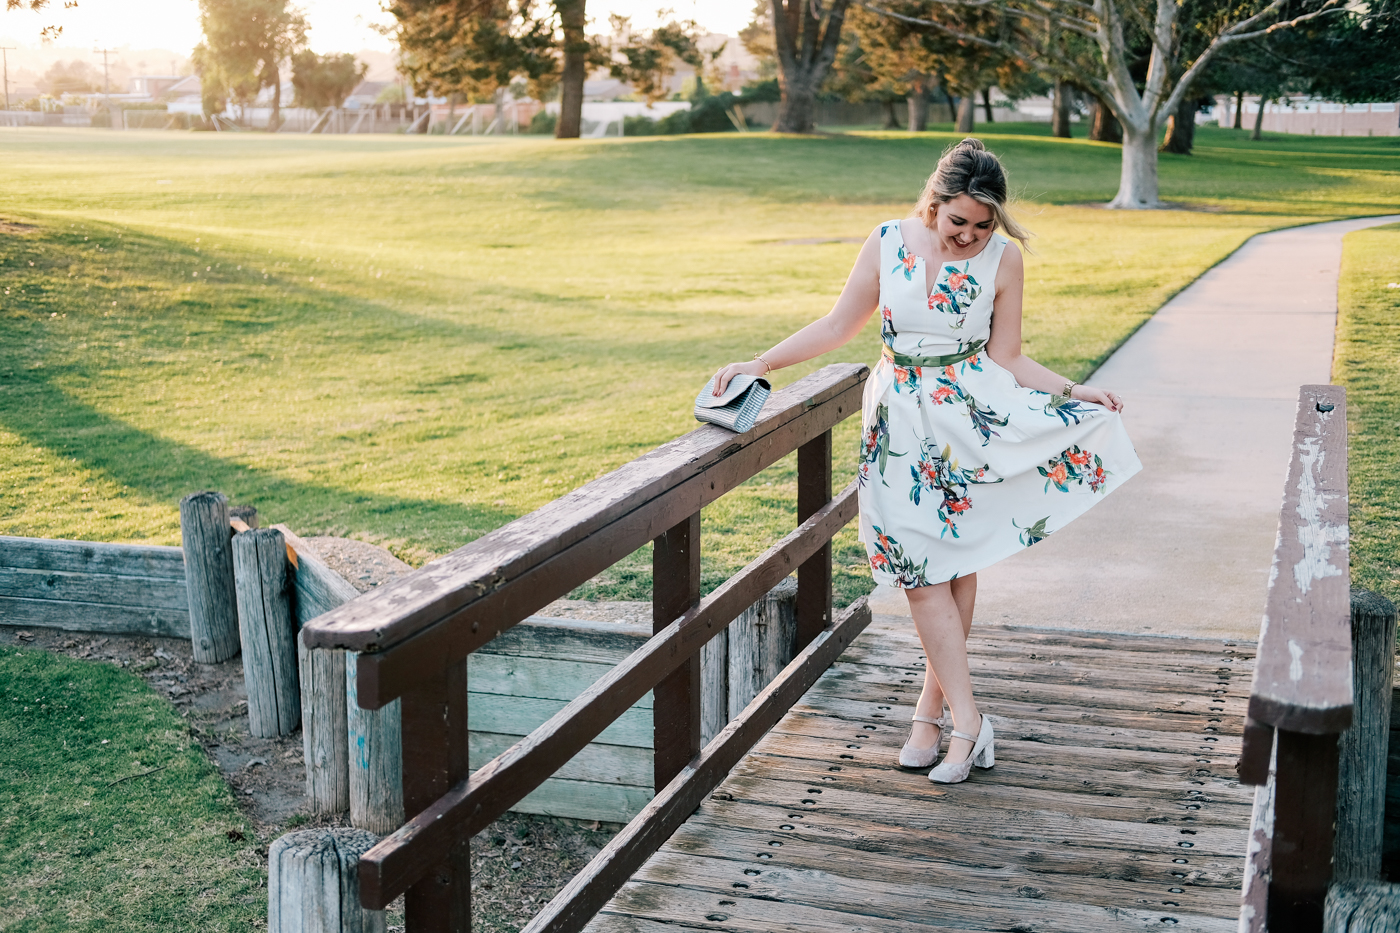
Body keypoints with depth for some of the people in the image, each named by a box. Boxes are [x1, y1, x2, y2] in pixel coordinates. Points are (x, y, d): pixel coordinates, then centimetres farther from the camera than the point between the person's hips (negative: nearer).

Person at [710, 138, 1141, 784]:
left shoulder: (1003, 260, -3)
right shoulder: (889, 242, -1)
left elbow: (1007, 359, 3)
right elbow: (839, 326, 5)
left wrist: (1074, 391, -8)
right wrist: (760, 364, 1)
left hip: (971, 413, 0)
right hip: (902, 420, 1)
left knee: (957, 562, 1)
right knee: (924, 567, -6)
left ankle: (931, 707, 15)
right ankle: (967, 722, -4)